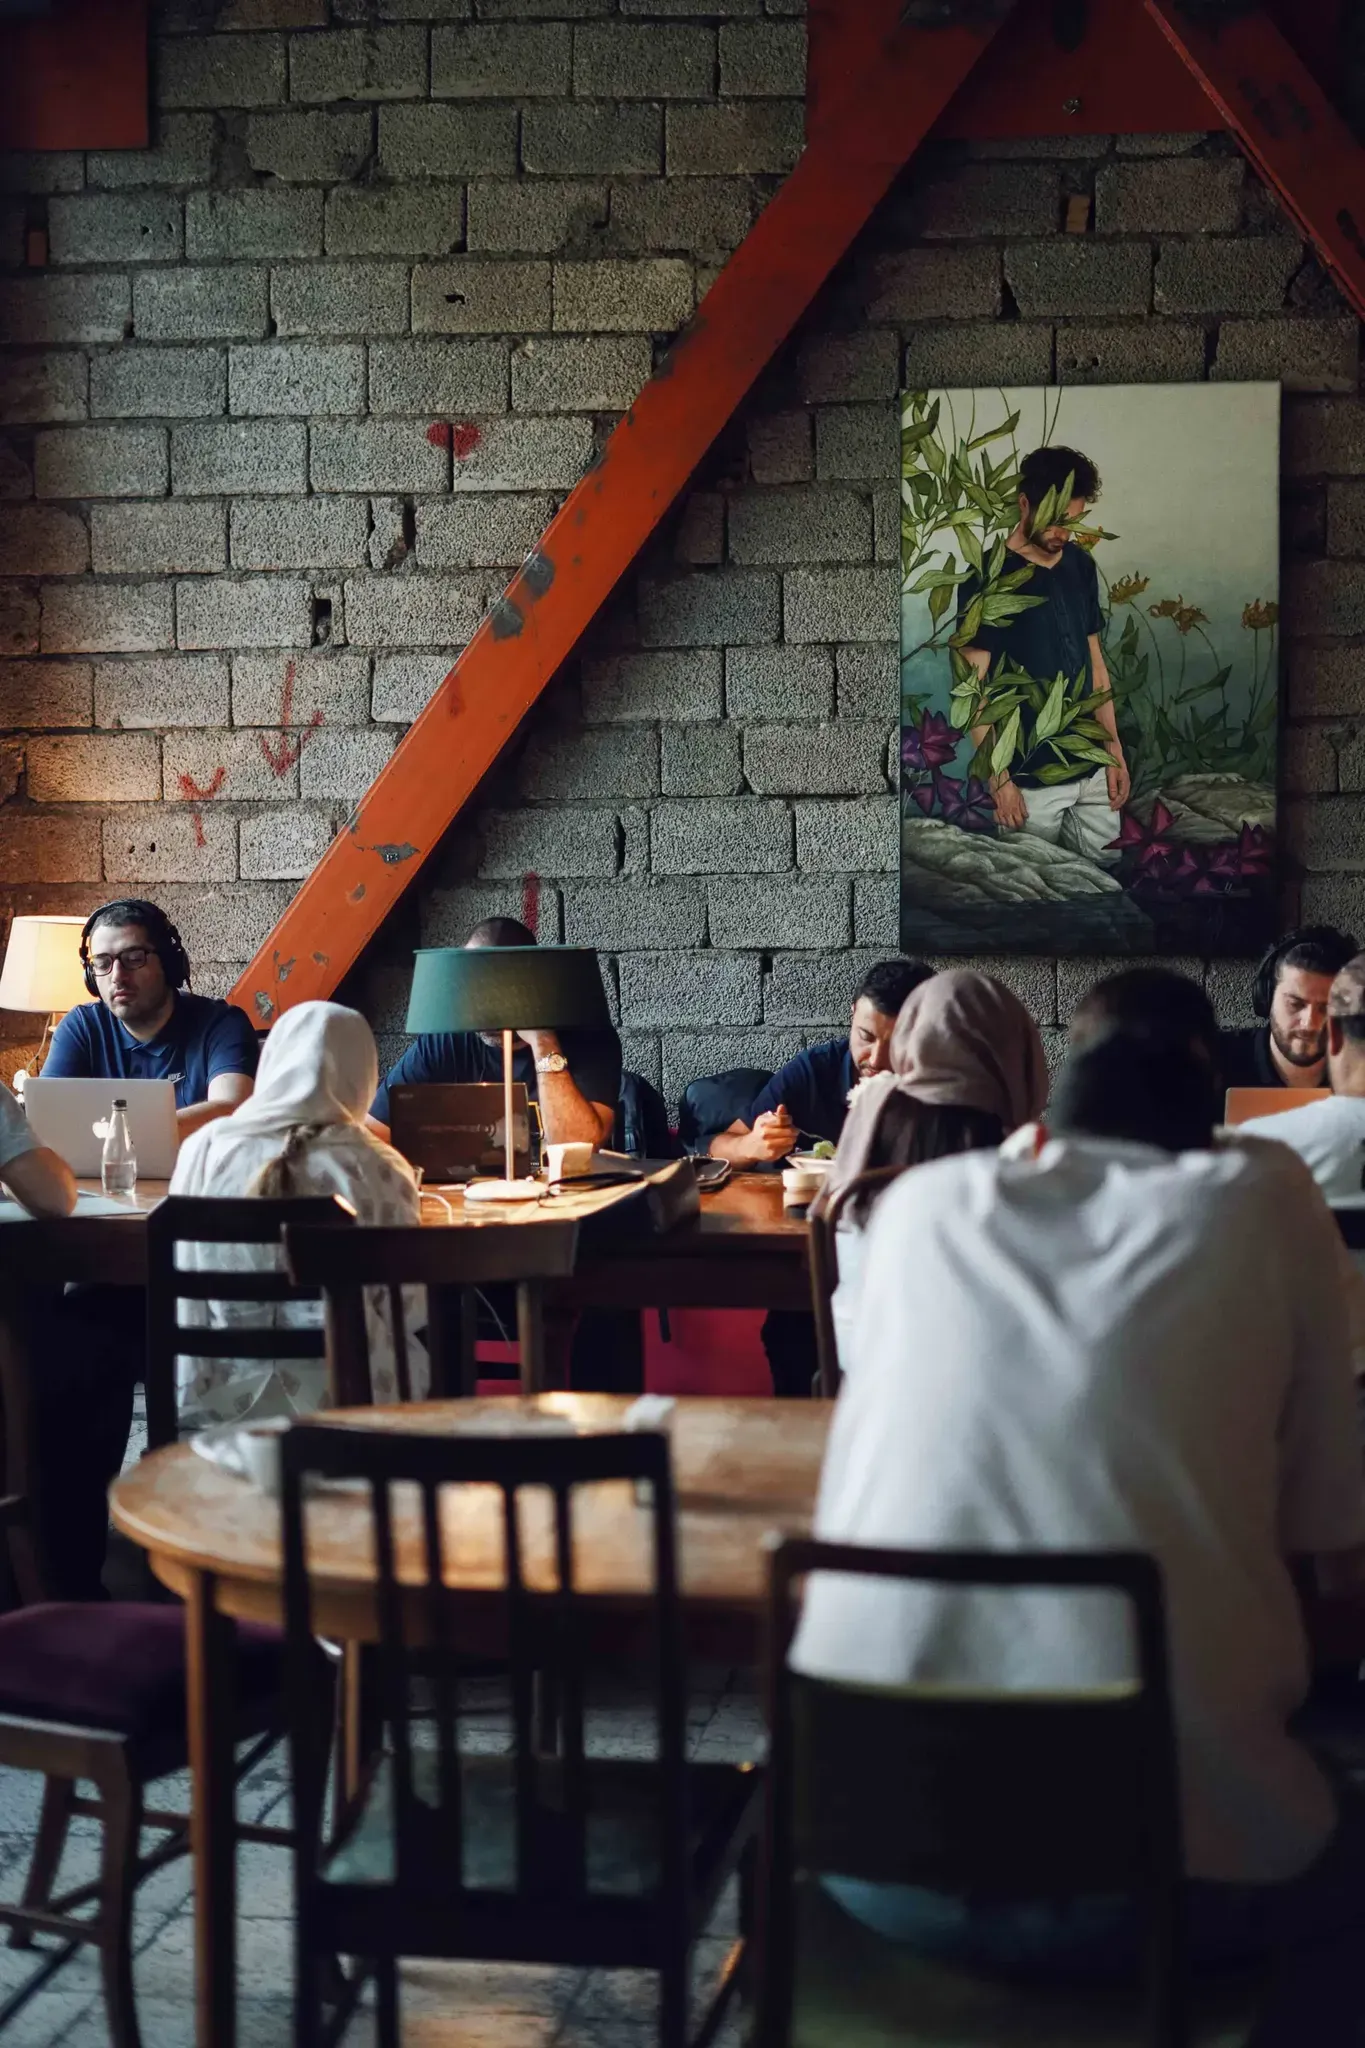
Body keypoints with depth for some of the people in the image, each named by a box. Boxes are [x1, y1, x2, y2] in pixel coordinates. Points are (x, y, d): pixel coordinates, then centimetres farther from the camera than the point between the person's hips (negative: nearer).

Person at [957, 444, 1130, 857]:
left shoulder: (1081, 567, 7)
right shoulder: (987, 579, -12)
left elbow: (1094, 661, 14)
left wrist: (1114, 751, 10)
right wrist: (998, 778, -16)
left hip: (1092, 769, 6)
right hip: (1030, 779, -6)